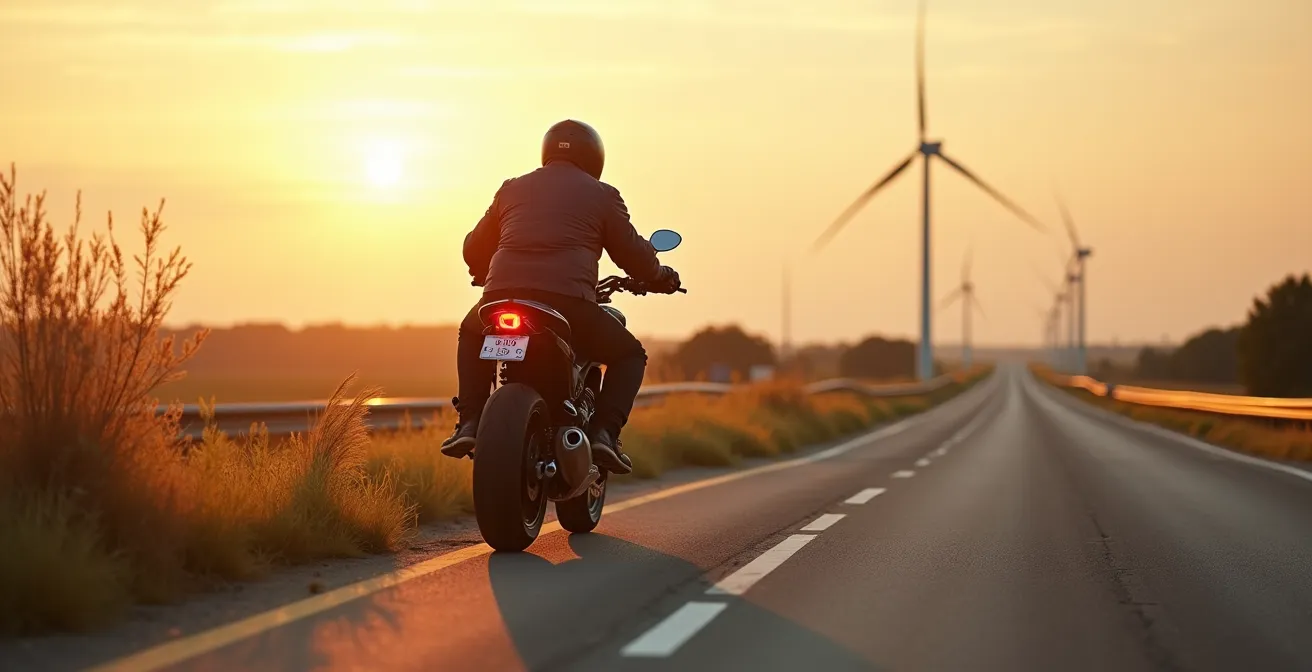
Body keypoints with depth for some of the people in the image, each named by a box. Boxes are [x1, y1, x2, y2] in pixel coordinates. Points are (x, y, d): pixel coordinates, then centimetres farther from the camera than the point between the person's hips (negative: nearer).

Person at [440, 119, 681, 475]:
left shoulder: (513, 188, 25)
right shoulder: (602, 195, 15)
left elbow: (474, 249, 30)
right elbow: (633, 254, 14)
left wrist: (486, 276, 52)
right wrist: (660, 276, 36)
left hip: (502, 297, 3)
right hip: (569, 301, -3)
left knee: (472, 335, 36)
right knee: (629, 354, 20)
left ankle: (470, 422, 17)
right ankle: (604, 431, -3)